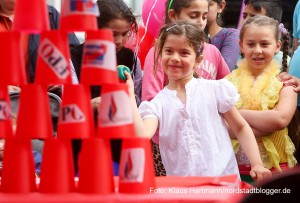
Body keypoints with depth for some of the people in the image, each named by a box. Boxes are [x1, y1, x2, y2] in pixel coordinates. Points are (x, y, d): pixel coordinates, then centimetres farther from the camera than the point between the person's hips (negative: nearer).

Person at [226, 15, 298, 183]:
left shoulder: (283, 84, 2)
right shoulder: (230, 81, 4)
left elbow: (281, 119, -17)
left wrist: (237, 113, -12)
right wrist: (265, 126, -17)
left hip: (274, 169, -1)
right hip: (236, 169, 1)